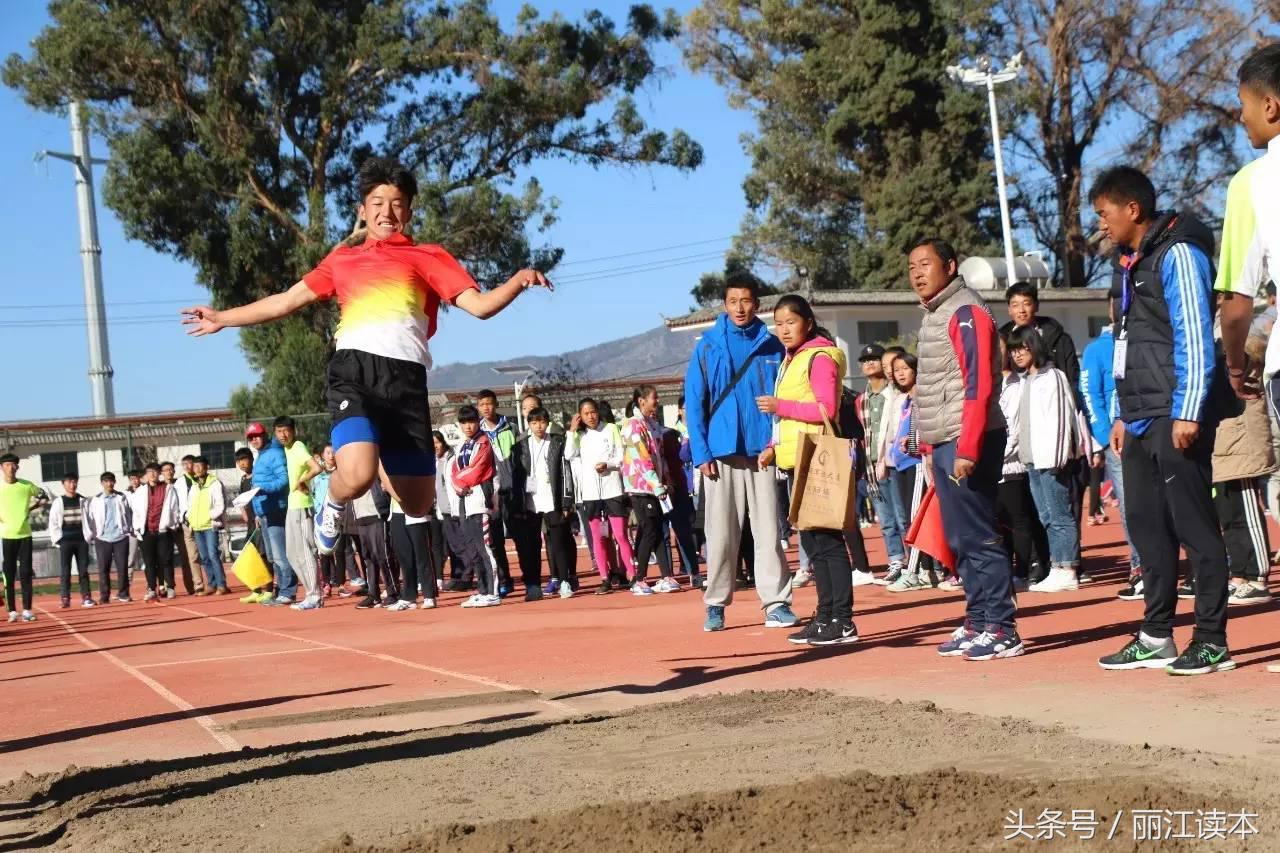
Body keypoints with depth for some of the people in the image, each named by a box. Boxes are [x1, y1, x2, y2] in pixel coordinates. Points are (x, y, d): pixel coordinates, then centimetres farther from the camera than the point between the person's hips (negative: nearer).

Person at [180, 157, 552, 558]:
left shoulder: (428, 257, 19)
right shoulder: (342, 258, 24)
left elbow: (479, 305, 9)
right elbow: (286, 301, 32)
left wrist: (518, 281, -10)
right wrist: (221, 318, 35)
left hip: (406, 376, 0)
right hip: (354, 368, 0)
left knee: (418, 505, 1)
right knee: (357, 476, -27)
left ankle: (388, 469, 37)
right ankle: (333, 506, 9)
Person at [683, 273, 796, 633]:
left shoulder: (772, 346, 6)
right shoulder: (707, 347, 3)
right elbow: (694, 402, 1)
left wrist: (775, 443, -7)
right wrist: (701, 453, -7)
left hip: (761, 451, 0)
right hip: (720, 451, 0)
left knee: (767, 529, 0)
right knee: (720, 532, 4)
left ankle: (777, 602, 3)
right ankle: (716, 604, 12)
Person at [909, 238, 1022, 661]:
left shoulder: (965, 311, -9)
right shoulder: (933, 316, 19)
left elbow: (978, 384, -17)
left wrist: (967, 449, -23)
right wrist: (935, 446, 14)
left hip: (966, 443, -9)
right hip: (944, 444, 9)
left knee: (978, 538, -8)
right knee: (960, 540, 11)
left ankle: (1001, 630, -4)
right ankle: (978, 622, 17)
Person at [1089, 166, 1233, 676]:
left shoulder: (1177, 253, -8)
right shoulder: (1135, 265, 19)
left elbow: (1195, 337, -15)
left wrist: (1187, 412, -20)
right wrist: (1124, 416, 17)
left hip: (1174, 421, -9)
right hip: (1141, 424, 9)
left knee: (1194, 527, -5)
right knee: (1148, 528, 10)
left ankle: (1211, 641, -1)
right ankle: (1156, 638, 16)